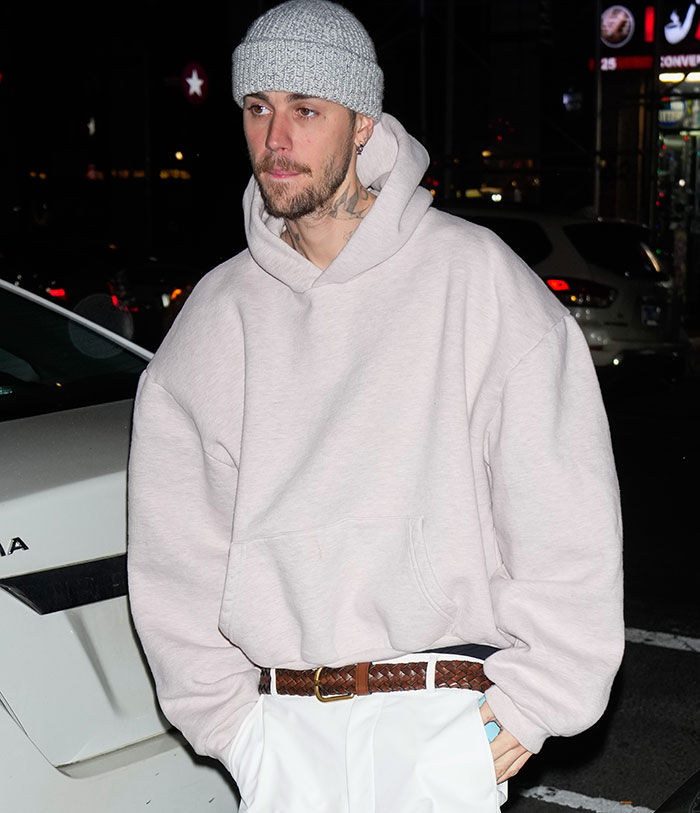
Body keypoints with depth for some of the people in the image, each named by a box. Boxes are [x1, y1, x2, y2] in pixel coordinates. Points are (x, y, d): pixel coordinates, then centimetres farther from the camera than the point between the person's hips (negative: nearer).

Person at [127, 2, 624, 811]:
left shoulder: (475, 276, -3)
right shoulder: (215, 317, 7)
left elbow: (566, 509, -5)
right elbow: (174, 545, 10)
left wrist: (528, 700, -6)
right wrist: (225, 713, 4)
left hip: (441, 730, -3)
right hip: (282, 731, 3)